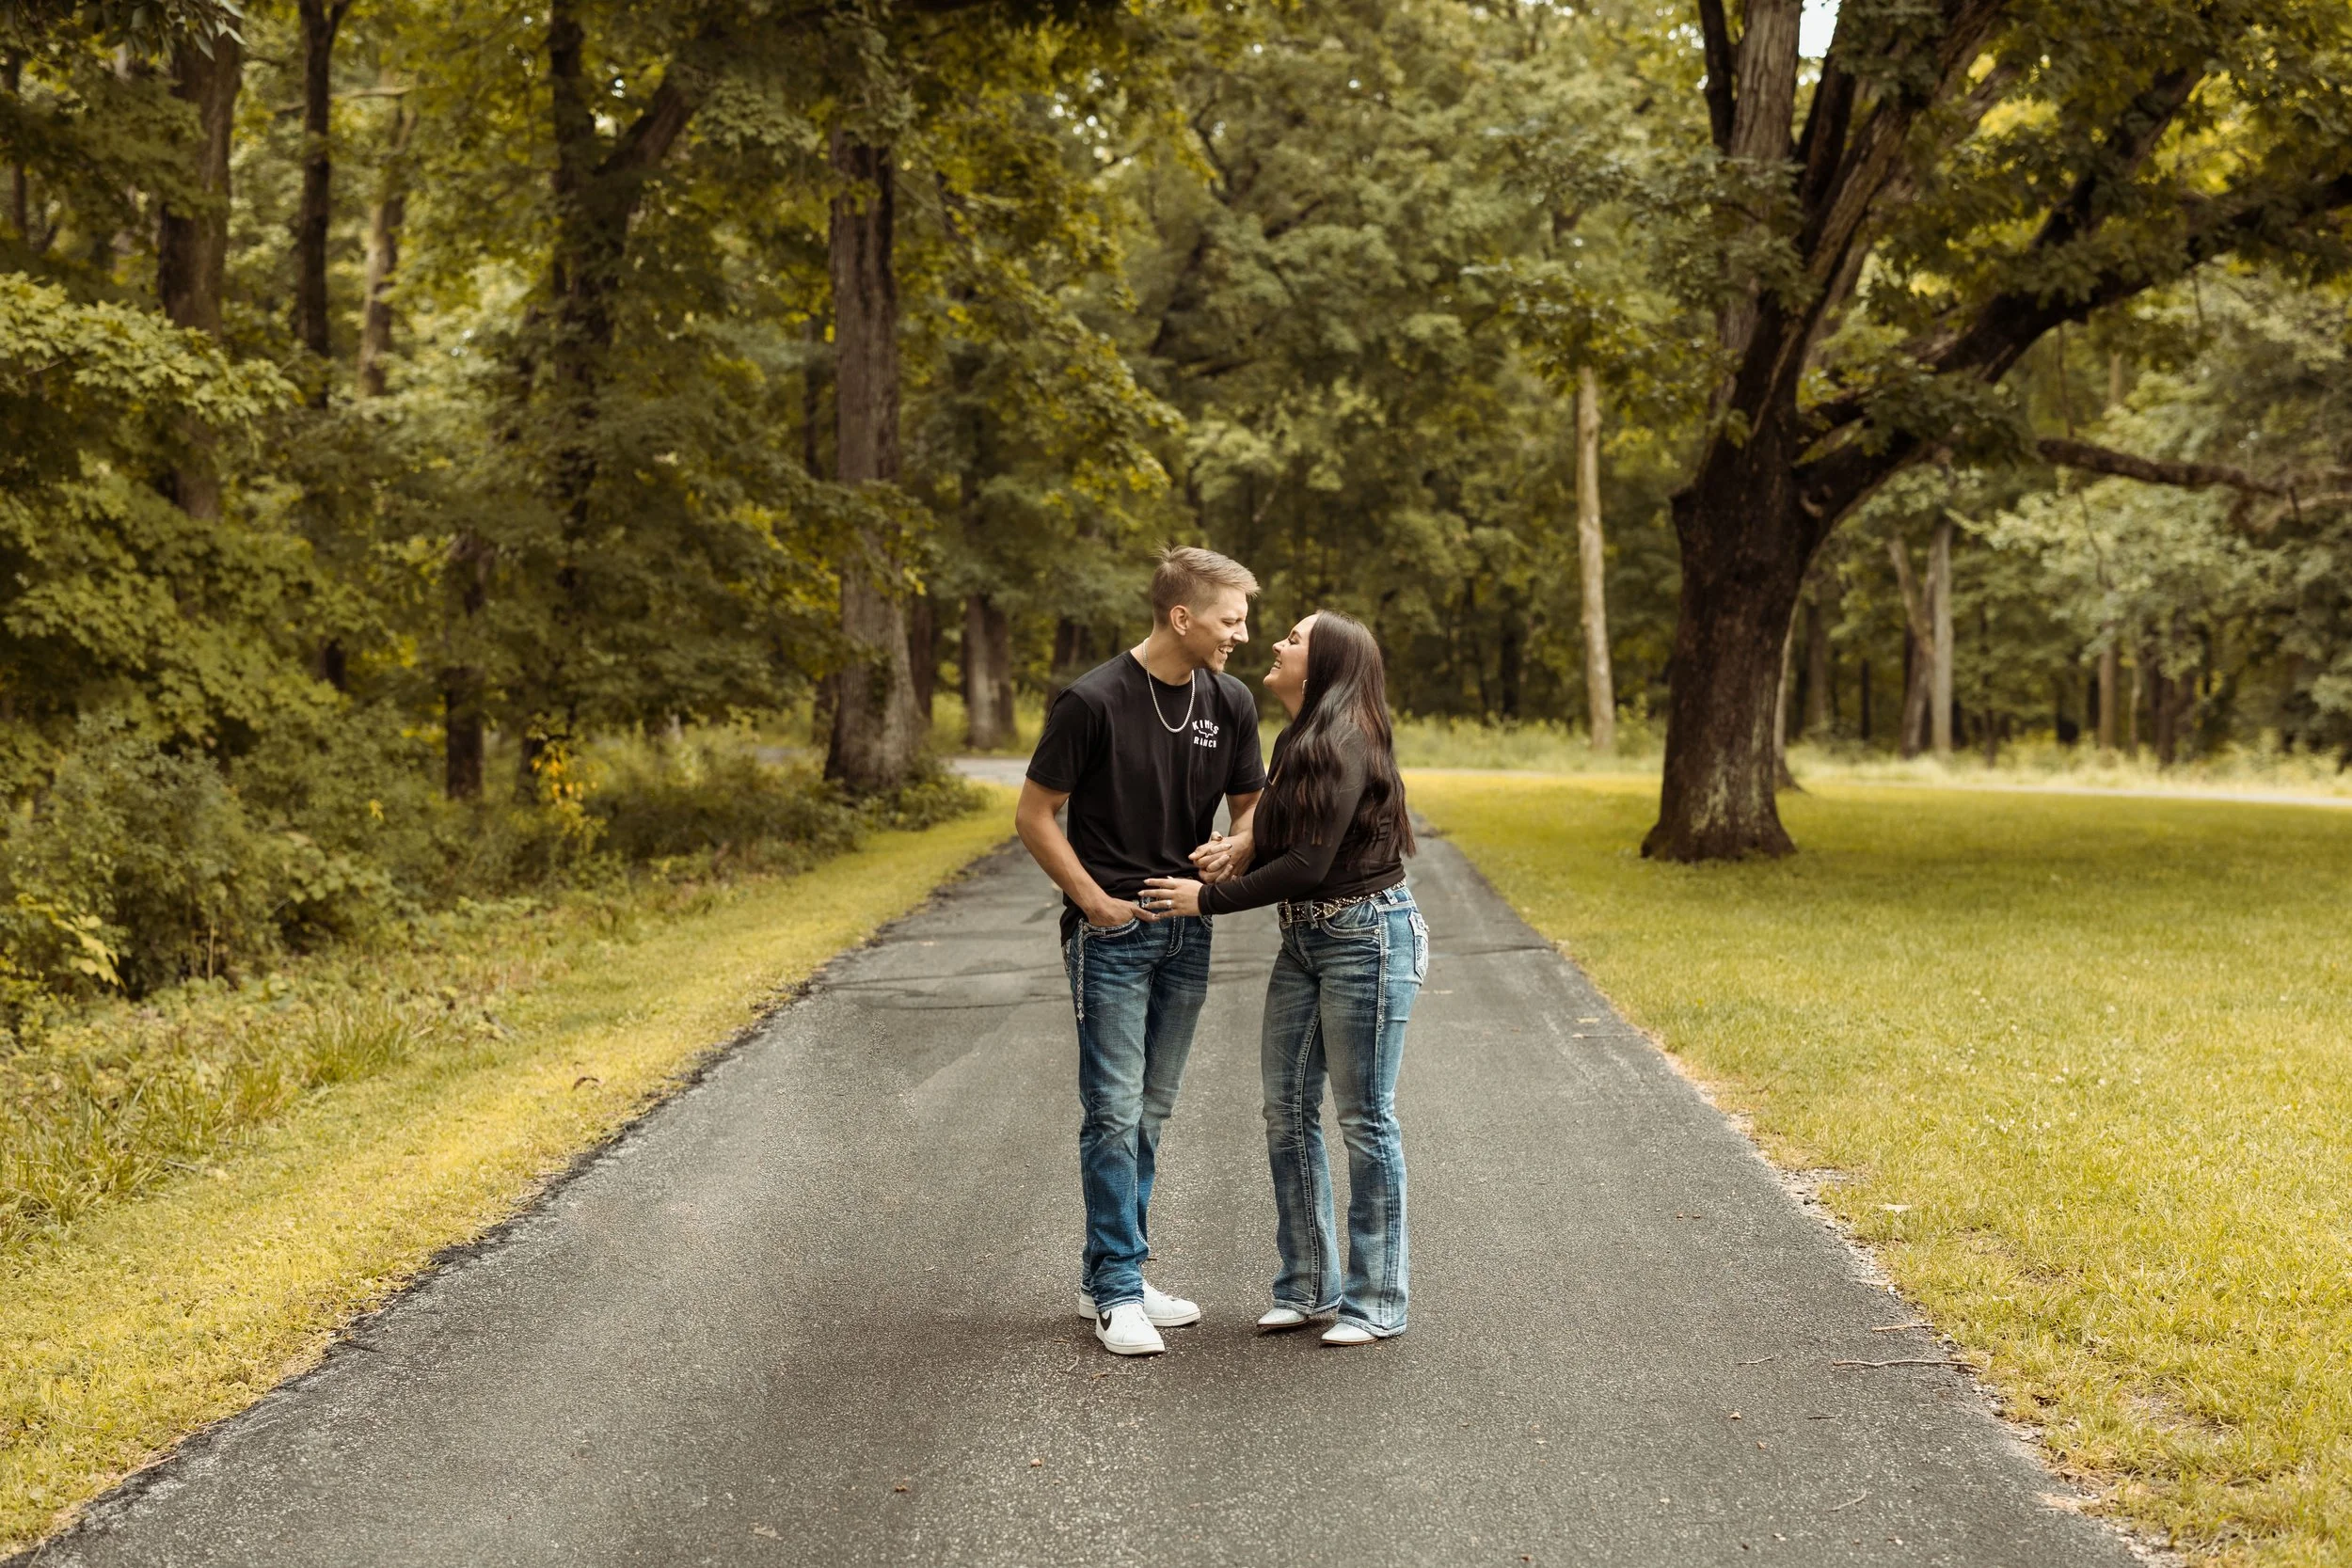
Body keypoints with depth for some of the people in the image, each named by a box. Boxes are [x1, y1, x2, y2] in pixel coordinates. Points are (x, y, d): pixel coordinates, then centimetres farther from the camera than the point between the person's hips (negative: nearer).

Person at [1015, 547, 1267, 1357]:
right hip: (1112, 931, -6)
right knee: (1114, 1111, -6)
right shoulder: (1093, 701, -14)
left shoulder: (1230, 703, 2)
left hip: (1186, 930, 6)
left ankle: (1109, 1273, 21)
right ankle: (1118, 1294, -1)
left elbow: (1250, 804, 13)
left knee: (1151, 1110, 11)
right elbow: (1033, 815, -8)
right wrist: (1096, 901, -11)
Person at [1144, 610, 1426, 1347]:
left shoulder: (1343, 745, -18)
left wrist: (1209, 898, -14)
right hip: (1304, 937, 9)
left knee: (1364, 1118, -2)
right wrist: (1244, 845, -6)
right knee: (1286, 1108, 10)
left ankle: (1377, 1300, 9)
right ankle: (1308, 1284, 21)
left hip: (1368, 935, -9)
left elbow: (1309, 864, -22)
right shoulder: (1295, 741, 11)